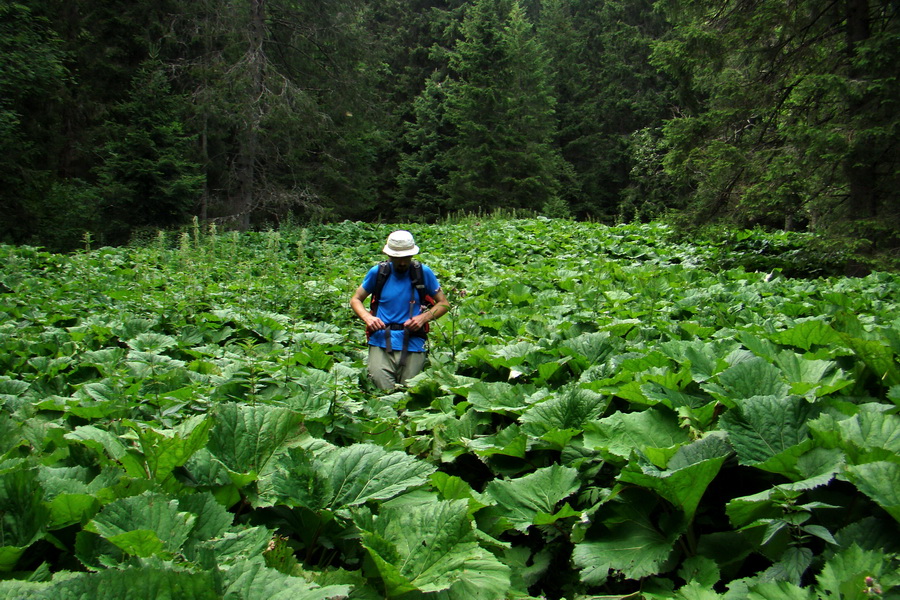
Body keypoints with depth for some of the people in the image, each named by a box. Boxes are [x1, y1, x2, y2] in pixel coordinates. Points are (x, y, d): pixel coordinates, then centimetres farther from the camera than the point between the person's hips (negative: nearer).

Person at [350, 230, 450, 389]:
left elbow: (444, 304, 8)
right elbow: (355, 300, 13)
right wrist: (367, 317, -8)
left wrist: (424, 317, -11)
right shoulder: (377, 272, 4)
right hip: (381, 342, 0)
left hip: (412, 344, 0)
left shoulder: (423, 273, 3)